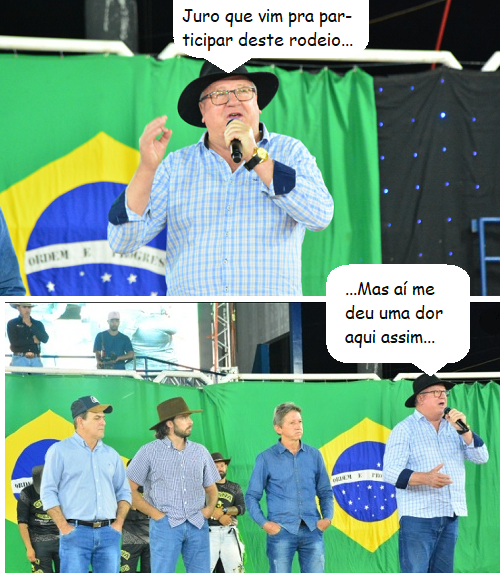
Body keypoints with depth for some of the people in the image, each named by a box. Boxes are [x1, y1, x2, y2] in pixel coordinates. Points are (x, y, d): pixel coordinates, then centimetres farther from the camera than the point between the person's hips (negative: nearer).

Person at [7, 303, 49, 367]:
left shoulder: (38, 324, 15)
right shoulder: (12, 323, 7)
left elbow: (45, 339, 0)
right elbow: (14, 342, -6)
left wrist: (31, 326, -6)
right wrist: (33, 341, 0)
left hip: (35, 360, 2)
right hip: (19, 359, -2)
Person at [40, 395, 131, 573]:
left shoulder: (111, 455, 16)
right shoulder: (60, 451, 1)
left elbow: (124, 492, 19)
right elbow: (48, 493, -3)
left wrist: (119, 523, 5)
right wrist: (63, 527, -10)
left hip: (108, 533, 5)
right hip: (76, 532, -5)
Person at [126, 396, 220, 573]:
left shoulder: (200, 451, 14)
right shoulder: (150, 451, 1)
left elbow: (211, 488, 23)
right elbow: (129, 489, -1)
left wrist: (209, 508, 2)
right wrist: (155, 513, -9)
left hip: (197, 525, 4)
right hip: (165, 525, -4)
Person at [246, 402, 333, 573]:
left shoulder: (314, 455, 11)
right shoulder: (266, 458, 2)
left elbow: (325, 492, 17)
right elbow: (252, 496, 4)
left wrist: (327, 517, 2)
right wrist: (264, 523, -8)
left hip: (312, 530, 3)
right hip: (281, 532, -3)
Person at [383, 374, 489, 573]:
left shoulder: (453, 427, 14)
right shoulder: (405, 430, -2)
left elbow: (481, 457, 7)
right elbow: (390, 472, -11)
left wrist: (464, 430, -8)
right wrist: (424, 478, -28)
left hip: (450, 518, 6)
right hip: (418, 518, -6)